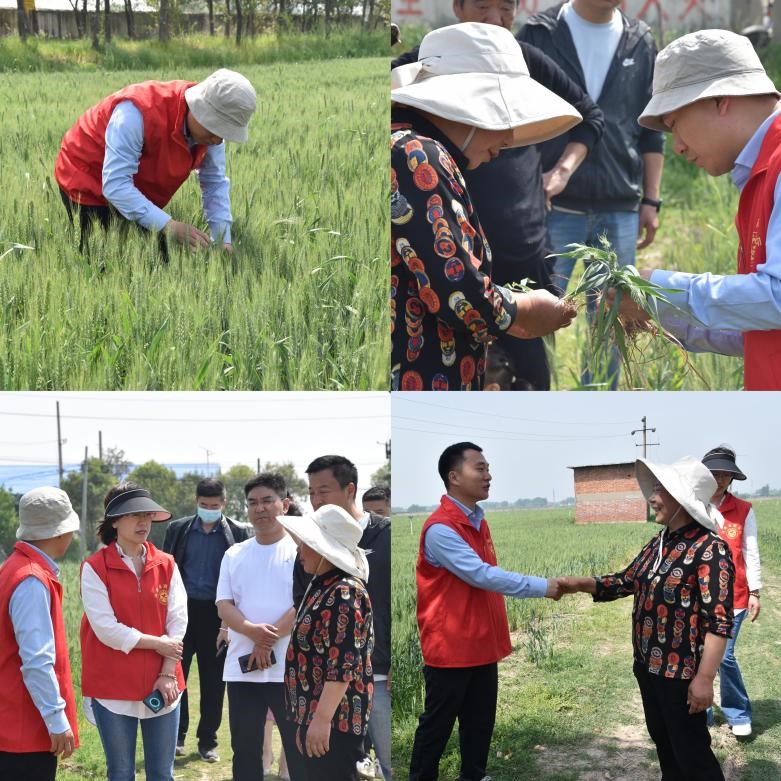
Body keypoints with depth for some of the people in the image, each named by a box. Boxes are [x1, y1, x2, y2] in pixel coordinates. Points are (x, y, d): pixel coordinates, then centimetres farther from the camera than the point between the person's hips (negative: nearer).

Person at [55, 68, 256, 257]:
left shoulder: (210, 125, -15)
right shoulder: (138, 111, -38)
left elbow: (215, 184, -6)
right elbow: (114, 185, -41)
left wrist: (223, 240, -19)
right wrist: (169, 226, -47)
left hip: (140, 192, 7)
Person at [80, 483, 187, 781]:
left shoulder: (166, 565, 5)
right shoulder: (95, 568, -7)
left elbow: (178, 620, 0)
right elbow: (106, 628, -13)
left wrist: (168, 673, -9)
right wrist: (156, 643, -10)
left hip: (161, 684, 3)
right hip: (113, 688, -3)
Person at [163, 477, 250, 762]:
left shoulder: (239, 533, 0)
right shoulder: (178, 530, 5)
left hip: (216, 615, -1)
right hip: (182, 610, 1)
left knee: (213, 681, 5)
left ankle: (207, 741, 16)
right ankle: (176, 736, 16)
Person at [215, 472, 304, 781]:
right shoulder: (234, 555, 11)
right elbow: (224, 606, 3)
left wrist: (268, 640, -16)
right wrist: (252, 630, -17)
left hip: (291, 670, -4)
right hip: (242, 670, 4)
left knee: (300, 749, 2)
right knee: (245, 749, 10)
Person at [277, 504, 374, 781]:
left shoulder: (344, 594, -17)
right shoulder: (322, 585, 14)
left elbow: (343, 665, -23)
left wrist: (322, 719, -25)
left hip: (335, 719, -10)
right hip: (315, 715, 10)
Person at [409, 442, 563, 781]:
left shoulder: (478, 522, 9)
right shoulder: (440, 528, -20)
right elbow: (481, 575, -25)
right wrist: (541, 586, -23)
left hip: (482, 645, 8)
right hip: (449, 648, -8)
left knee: (480, 721, 14)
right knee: (437, 723, 4)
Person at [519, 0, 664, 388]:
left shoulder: (640, 42, 9)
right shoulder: (538, 35, 1)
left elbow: (651, 130, 13)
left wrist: (651, 200, 8)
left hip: (620, 210, 3)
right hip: (554, 206, -3)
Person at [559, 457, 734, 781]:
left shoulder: (710, 549, -19)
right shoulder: (658, 543, 7)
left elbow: (718, 621, -22)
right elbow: (626, 581, 17)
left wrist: (704, 678, -25)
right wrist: (579, 584, 2)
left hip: (681, 672, -9)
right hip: (648, 666, 9)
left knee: (691, 753, 0)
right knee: (663, 743, 20)